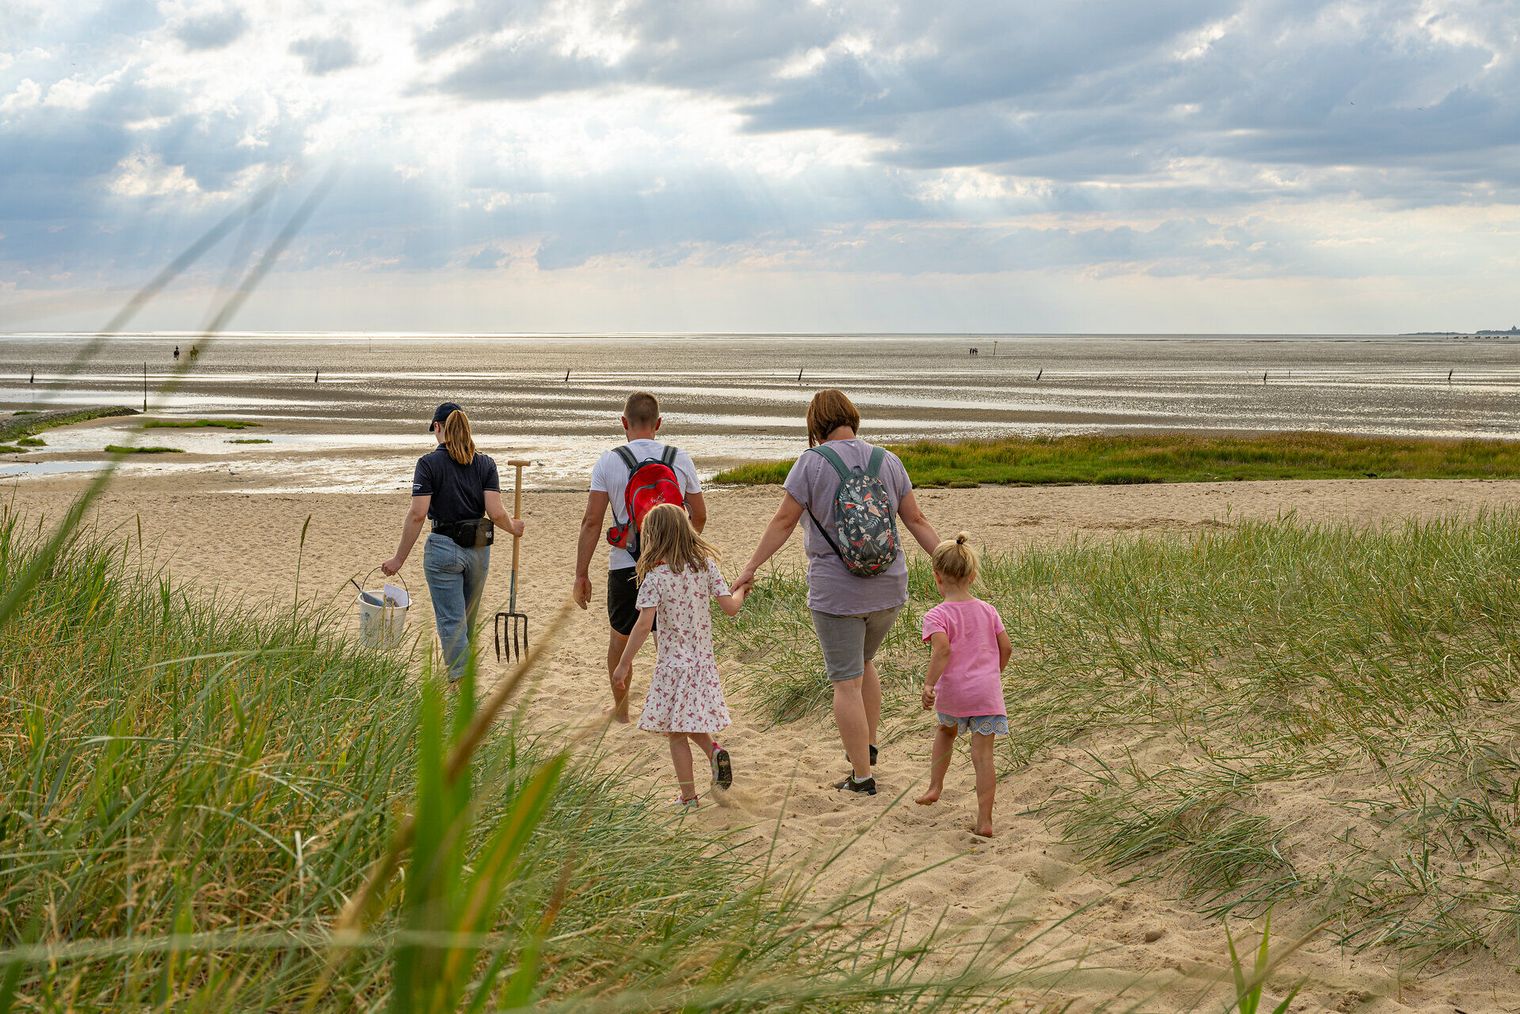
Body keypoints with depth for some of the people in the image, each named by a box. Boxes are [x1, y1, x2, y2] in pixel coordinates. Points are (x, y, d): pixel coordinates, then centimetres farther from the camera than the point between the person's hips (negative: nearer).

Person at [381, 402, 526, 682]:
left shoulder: (429, 463, -8)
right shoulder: (485, 463, 2)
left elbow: (417, 514, -13)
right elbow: (496, 512, -6)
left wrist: (399, 559, -8)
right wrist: (514, 527, 16)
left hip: (443, 547, -4)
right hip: (479, 549, 4)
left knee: (451, 622, -1)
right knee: (467, 620, 19)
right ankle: (461, 676, 32)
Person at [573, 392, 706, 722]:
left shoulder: (609, 462, -5)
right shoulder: (681, 460, 0)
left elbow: (591, 521, -8)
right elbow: (699, 516, 9)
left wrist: (581, 575, -3)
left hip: (625, 565, -1)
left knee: (620, 638, 19)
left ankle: (620, 708, 33)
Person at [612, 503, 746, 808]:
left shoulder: (654, 576, -13)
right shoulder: (705, 564, -2)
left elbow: (644, 625, -18)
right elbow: (731, 607, -4)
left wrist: (623, 665, -12)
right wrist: (741, 590, 18)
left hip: (672, 663, -5)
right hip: (703, 660, 5)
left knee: (676, 733, 6)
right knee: (689, 722, 24)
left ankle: (689, 797, 9)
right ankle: (714, 751, -2)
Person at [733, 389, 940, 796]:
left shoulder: (812, 463, -10)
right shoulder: (887, 461, 1)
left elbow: (783, 521, -9)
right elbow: (916, 521, 3)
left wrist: (751, 567, 0)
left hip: (836, 591, -5)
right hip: (888, 587, 5)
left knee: (847, 682, 3)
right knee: (863, 660, 28)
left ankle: (862, 776, 5)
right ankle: (868, 746, 35)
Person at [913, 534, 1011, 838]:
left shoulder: (937, 615, -8)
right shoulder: (987, 611, 7)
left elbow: (942, 649, -24)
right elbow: (1006, 647, 10)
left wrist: (928, 684, -24)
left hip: (952, 692, -2)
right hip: (988, 691, 2)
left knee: (946, 730, 31)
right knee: (983, 755, -1)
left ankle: (935, 786, 32)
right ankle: (984, 821, -6)